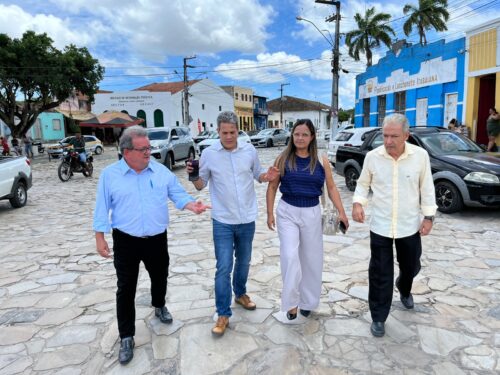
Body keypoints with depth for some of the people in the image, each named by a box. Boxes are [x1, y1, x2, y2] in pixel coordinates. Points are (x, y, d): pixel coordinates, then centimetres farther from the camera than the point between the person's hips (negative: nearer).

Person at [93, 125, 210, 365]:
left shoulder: (161, 171, -1)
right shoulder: (110, 174, -5)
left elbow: (178, 195, -2)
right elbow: (103, 208, -2)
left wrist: (192, 206, -22)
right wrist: (100, 238, -4)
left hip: (157, 240, 3)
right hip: (126, 241, -2)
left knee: (160, 277, 21)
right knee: (126, 288, 5)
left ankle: (159, 306, 51)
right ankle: (126, 336, 19)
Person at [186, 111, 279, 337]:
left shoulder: (249, 150, -2)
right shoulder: (209, 153, -8)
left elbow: (257, 175, 10)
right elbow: (200, 185, -1)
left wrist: (268, 176, -12)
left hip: (247, 219, 3)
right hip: (223, 221, -3)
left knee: (243, 261, 20)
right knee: (224, 267, -2)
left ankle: (240, 294, 44)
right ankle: (223, 314, 11)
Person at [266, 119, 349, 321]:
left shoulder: (321, 161, -2)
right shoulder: (283, 159, -3)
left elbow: (331, 187, 4)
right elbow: (272, 187, 2)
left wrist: (341, 212, -5)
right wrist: (270, 213, -1)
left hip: (312, 213, 2)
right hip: (287, 212, -1)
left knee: (311, 259, 11)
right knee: (290, 257, -10)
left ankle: (307, 301, 30)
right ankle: (291, 302, 5)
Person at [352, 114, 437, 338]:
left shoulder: (420, 156, -9)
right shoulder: (372, 156, -9)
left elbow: (426, 188, 1)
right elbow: (363, 184, 3)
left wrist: (428, 216, -2)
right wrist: (357, 203, -14)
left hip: (409, 226, 1)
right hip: (380, 226, -1)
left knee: (410, 267, 21)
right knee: (380, 274, 5)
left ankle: (404, 289, 56)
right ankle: (378, 318, 21)